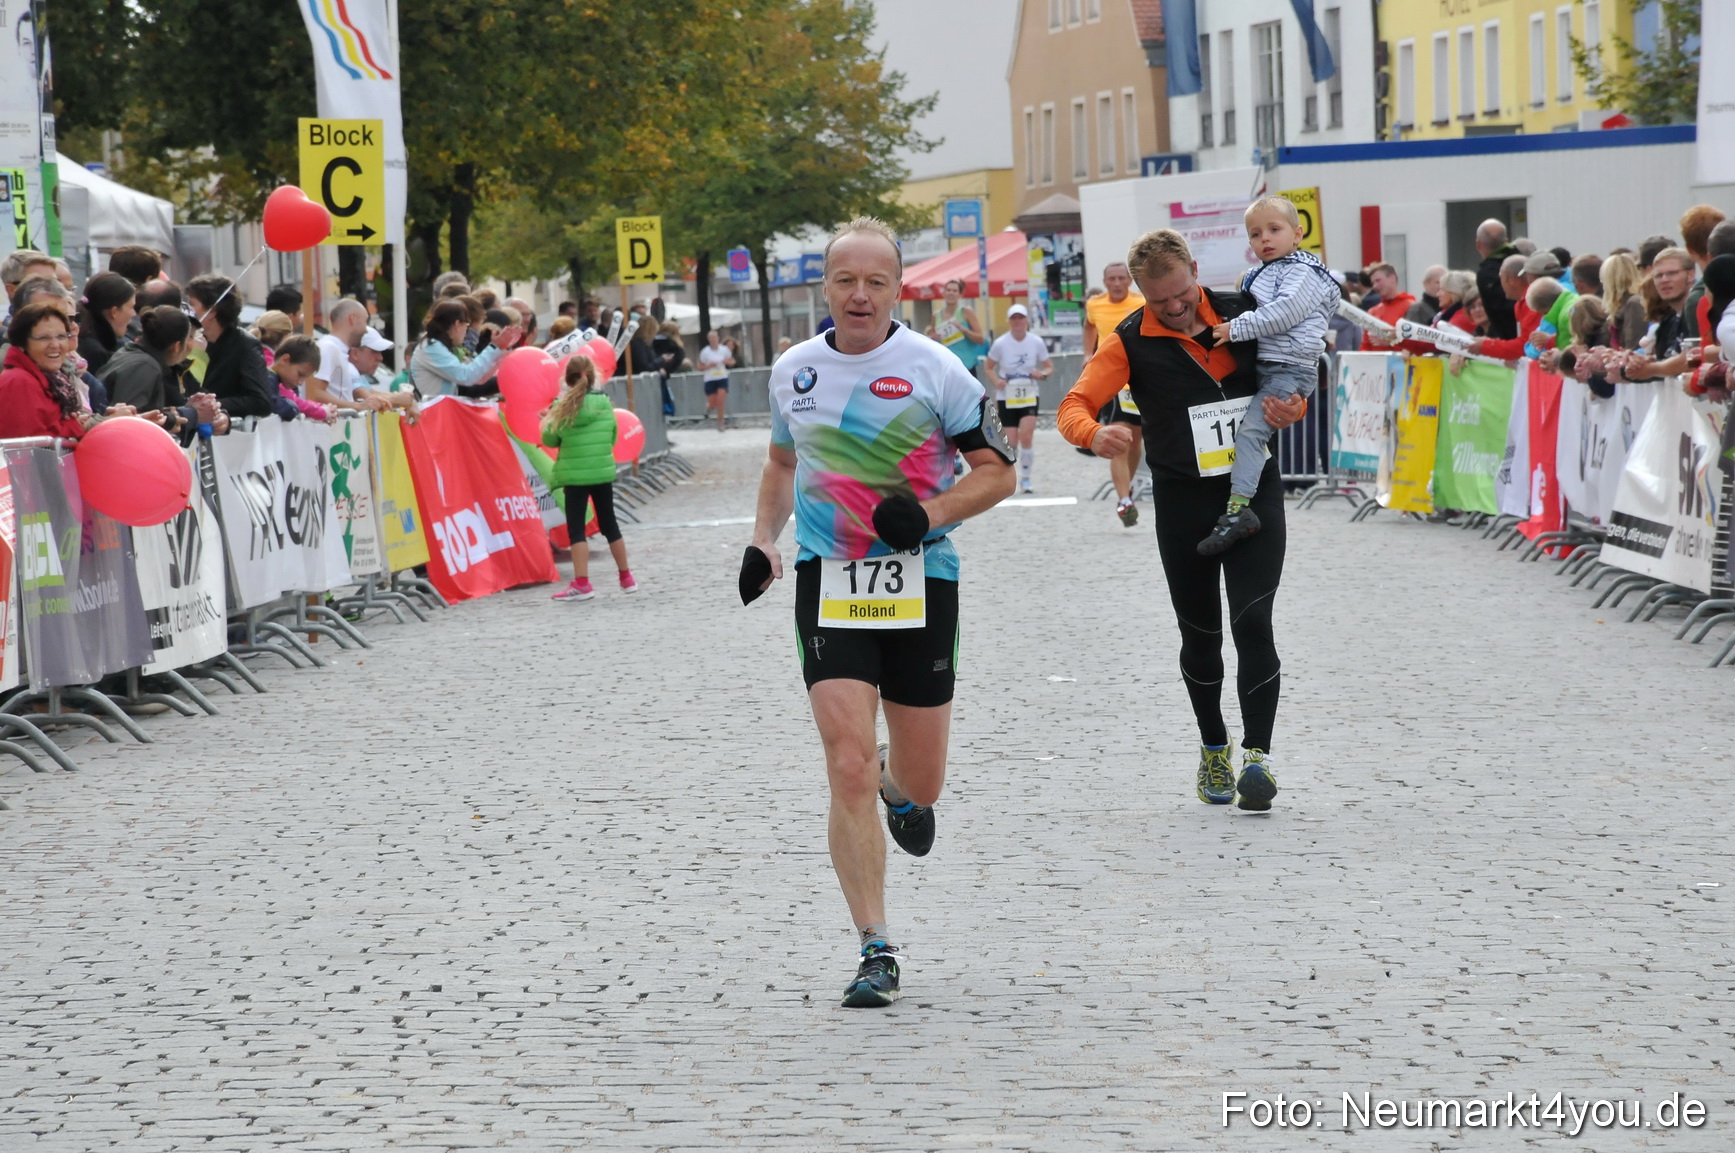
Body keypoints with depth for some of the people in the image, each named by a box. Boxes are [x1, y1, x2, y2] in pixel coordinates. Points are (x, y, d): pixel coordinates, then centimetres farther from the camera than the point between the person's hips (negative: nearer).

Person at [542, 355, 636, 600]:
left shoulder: (564, 407, -9)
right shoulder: (605, 403, -1)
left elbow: (549, 439, -4)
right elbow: (613, 437, 7)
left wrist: (547, 422, 15)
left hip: (574, 475, -3)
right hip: (603, 473, 3)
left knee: (576, 528, 0)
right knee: (609, 524, 16)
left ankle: (581, 584, -10)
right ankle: (626, 578, 25)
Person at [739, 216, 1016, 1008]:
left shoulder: (934, 369, -5)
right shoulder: (793, 371, 5)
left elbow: (996, 471, 0)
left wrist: (932, 511, -17)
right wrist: (763, 540, 10)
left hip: (920, 582, -1)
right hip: (827, 584, 1)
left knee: (920, 785, 7)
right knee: (848, 770, -12)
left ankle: (900, 784, 48)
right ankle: (876, 950, -5)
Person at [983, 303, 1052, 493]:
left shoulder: (1036, 342, -4)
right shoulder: (1000, 343, -7)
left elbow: (1049, 367, 6)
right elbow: (988, 366, 4)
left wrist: (1043, 374, -17)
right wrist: (996, 381, -16)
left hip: (1030, 395, 0)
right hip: (1006, 397, 0)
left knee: (1026, 434, -20)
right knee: (1011, 442, -3)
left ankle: (1025, 479, -6)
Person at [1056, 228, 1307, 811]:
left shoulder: (1244, 314, 1)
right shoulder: (1131, 342, -4)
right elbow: (1073, 406, -12)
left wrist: (1293, 407, -11)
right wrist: (1094, 434, -35)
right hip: (1183, 496, 0)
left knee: (1253, 623, -13)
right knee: (1201, 633, 10)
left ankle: (1257, 753, -10)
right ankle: (1214, 748, 29)